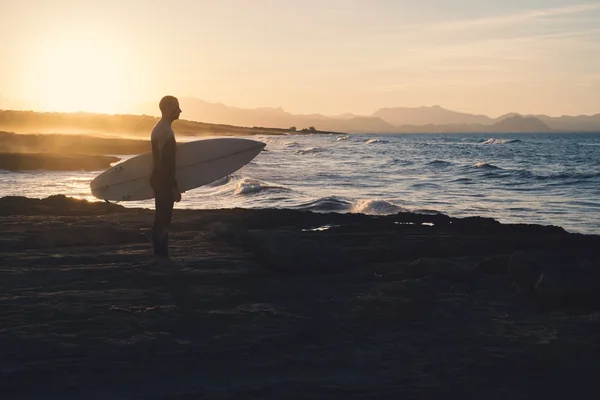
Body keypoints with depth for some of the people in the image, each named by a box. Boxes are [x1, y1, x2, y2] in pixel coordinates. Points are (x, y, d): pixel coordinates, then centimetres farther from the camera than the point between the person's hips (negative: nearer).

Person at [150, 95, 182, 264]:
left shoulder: (160, 128, 15)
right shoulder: (166, 131, -18)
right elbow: (166, 162, -22)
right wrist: (175, 187, -20)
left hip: (160, 179, 11)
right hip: (164, 181, -11)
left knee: (161, 219, 13)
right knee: (163, 220, -5)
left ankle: (160, 254, 18)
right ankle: (161, 255, -1)